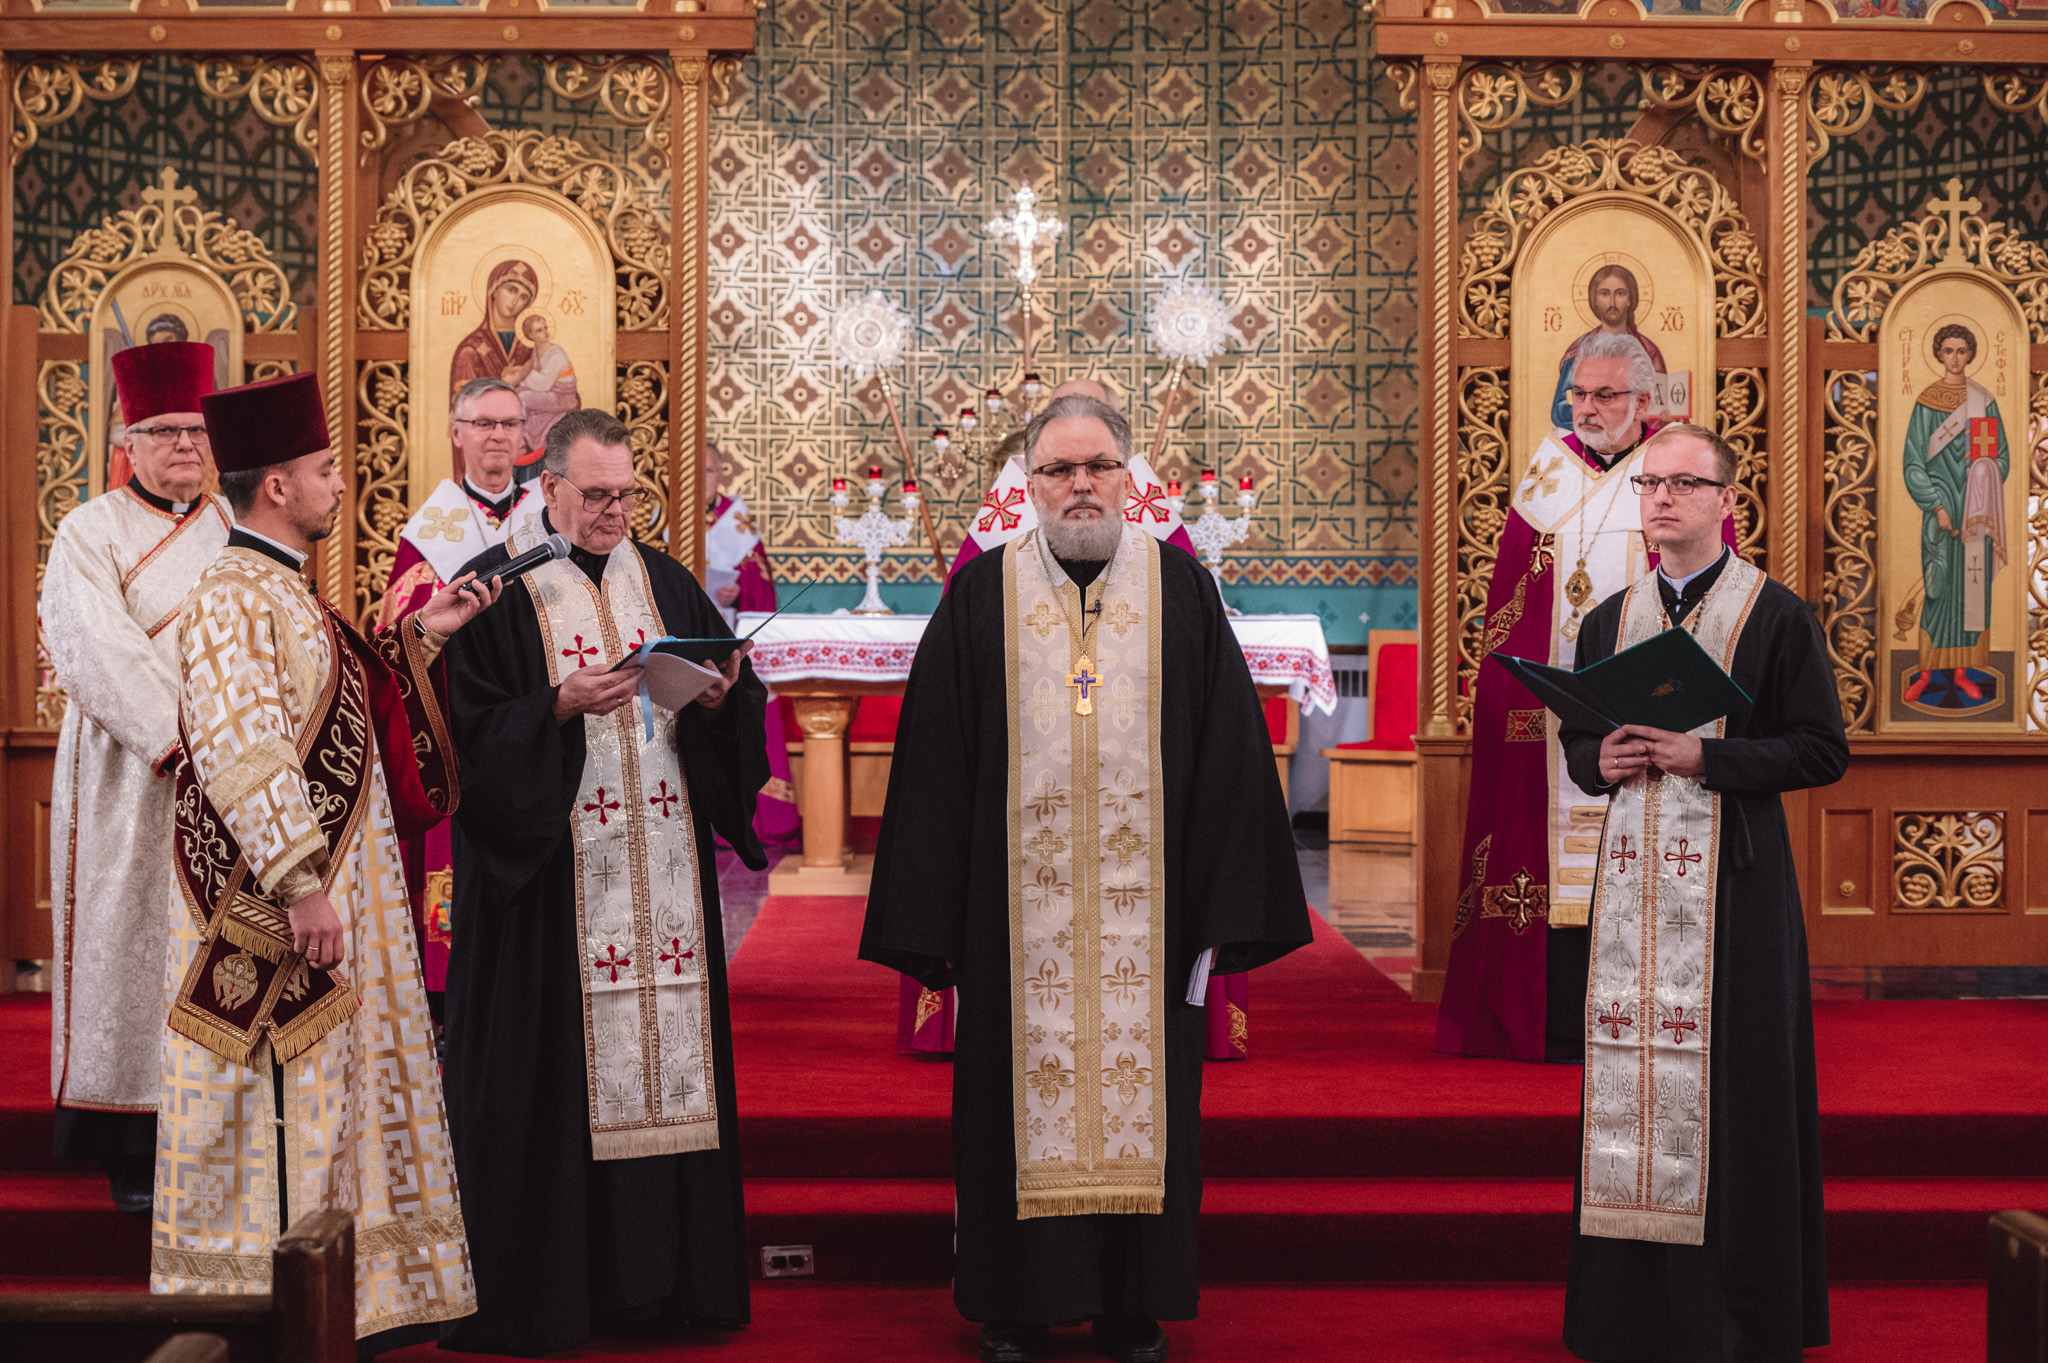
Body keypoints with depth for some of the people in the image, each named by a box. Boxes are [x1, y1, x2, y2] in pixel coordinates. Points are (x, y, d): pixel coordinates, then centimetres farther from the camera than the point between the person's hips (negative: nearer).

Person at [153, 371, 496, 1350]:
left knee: (332, 1092, 16)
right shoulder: (233, 598, -17)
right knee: (279, 1111, -1)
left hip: (340, 885, 10)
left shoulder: (283, 592, 14)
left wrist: (420, 635, 15)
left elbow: (338, 702, 25)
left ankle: (350, 1301, 27)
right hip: (271, 913, -10)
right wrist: (302, 887, -28)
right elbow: (242, 756, -25)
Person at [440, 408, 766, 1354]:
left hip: (664, 871, 4)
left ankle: (662, 1277, 14)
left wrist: (720, 697, -9)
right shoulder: (495, 589, 0)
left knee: (666, 1049, 5)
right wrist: (562, 705, -20)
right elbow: (471, 728, -7)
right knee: (553, 1078, -3)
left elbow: (732, 715, 13)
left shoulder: (666, 582, 14)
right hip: (547, 870, -4)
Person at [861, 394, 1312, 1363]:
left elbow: (1228, 754, 3)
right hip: (1020, 912, 0)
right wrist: (936, 925, -2)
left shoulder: (1180, 590, 4)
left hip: (1145, 912, 1)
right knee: (1021, 1102, 6)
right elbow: (934, 765, 3)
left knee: (1141, 1098, 7)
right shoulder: (981, 596, 3)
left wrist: (1221, 913, -2)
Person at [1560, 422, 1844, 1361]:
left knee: (1729, 1082, -2)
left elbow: (1824, 751, -5)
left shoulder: (1778, 615, -1)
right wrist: (1602, 761, -4)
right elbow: (1574, 741, 19)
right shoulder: (1609, 621, 13)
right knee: (1630, 1077, 5)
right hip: (1631, 873, 4)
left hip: (1733, 879, -4)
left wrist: (1703, 756, -15)